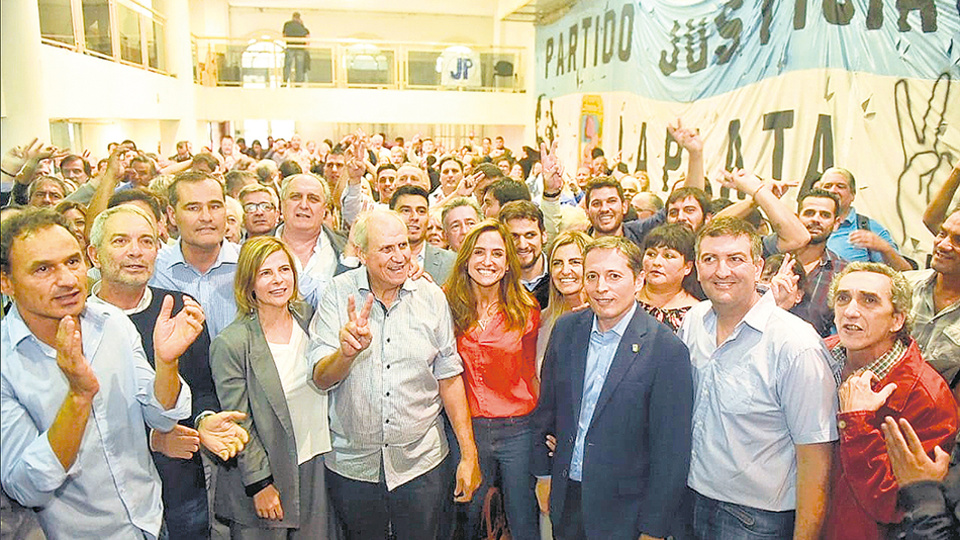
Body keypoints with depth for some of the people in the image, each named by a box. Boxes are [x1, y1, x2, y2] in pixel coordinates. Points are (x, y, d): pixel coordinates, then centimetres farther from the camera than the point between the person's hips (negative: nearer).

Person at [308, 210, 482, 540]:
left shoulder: (431, 297, -3)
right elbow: (321, 378, -12)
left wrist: (469, 454, 1)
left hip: (419, 462, 1)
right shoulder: (339, 293, -7)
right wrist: (347, 352, -34)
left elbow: (449, 378, 1)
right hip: (352, 463, 0)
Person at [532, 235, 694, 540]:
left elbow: (671, 451, -14)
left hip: (623, 510, -4)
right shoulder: (566, 329, -2)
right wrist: (543, 473, 10)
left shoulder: (667, 350, -17)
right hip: (565, 497, 4)